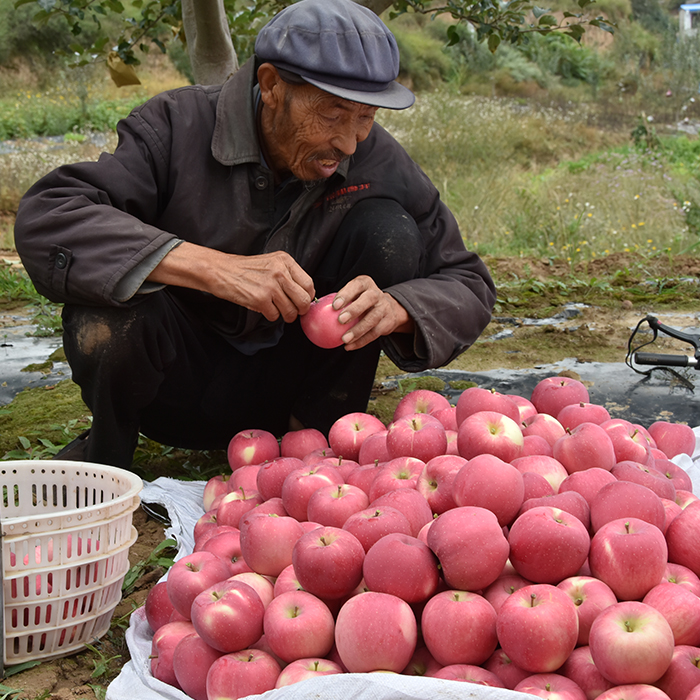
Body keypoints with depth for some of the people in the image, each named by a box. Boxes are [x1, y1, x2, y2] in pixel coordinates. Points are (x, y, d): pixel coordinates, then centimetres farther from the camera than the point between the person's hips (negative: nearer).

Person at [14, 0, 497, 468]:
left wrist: (393, 308, -31)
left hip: (285, 381, 2)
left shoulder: (379, 161, -10)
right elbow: (43, 219, -31)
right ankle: (104, 454, -1)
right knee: (107, 320, -36)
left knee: (387, 229, -18)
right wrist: (213, 267, -41)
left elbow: (469, 285, -6)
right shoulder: (179, 126, -18)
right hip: (181, 380, -2)